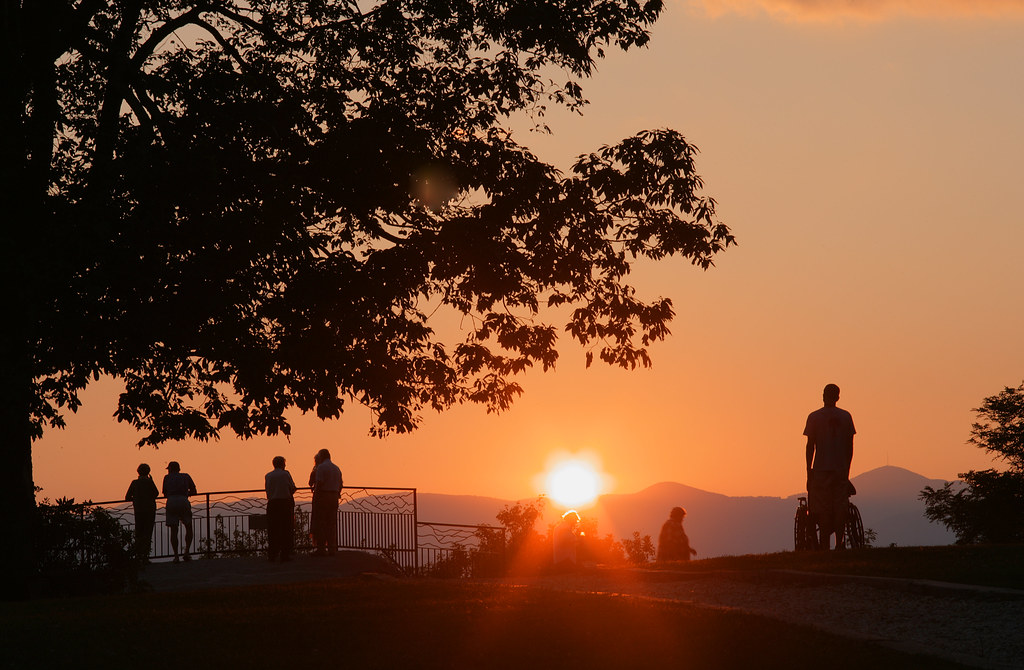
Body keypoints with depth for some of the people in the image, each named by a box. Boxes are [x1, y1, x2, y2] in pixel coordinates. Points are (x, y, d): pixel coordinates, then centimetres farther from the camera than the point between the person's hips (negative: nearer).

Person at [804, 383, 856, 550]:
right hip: (841, 470, 2)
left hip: (821, 469, -2)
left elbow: (810, 446, -2)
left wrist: (809, 472, 4)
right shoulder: (846, 417, 5)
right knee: (840, 509, 5)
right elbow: (850, 447, 8)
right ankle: (839, 544, 1)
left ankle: (824, 545, -3)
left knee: (823, 511, 0)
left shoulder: (814, 417, -2)